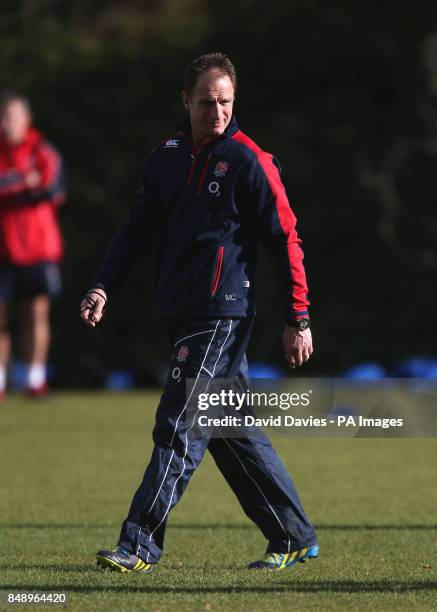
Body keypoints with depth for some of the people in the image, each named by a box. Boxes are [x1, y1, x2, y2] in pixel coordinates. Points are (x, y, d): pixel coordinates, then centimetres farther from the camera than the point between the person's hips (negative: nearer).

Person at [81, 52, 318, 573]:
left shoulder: (249, 162, -7)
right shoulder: (167, 156, 12)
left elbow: (286, 241, -6)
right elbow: (138, 227, 16)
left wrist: (297, 320, -8)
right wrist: (102, 286, 3)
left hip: (222, 311, -7)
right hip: (181, 311, 7)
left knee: (179, 424, -11)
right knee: (231, 430, 10)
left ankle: (140, 543, -11)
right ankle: (294, 536, 19)